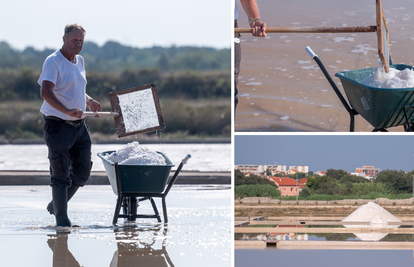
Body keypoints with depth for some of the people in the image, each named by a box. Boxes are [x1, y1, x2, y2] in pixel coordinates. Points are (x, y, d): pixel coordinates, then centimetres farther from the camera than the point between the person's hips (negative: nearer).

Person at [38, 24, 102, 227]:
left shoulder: (79, 61, 14)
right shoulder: (53, 62, -12)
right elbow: (45, 92, -26)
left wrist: (89, 101, 10)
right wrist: (67, 110, -38)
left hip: (79, 125, 8)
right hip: (58, 125, -8)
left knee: (82, 172, 11)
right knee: (61, 174, -6)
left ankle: (55, 205, 29)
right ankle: (61, 218, 2)